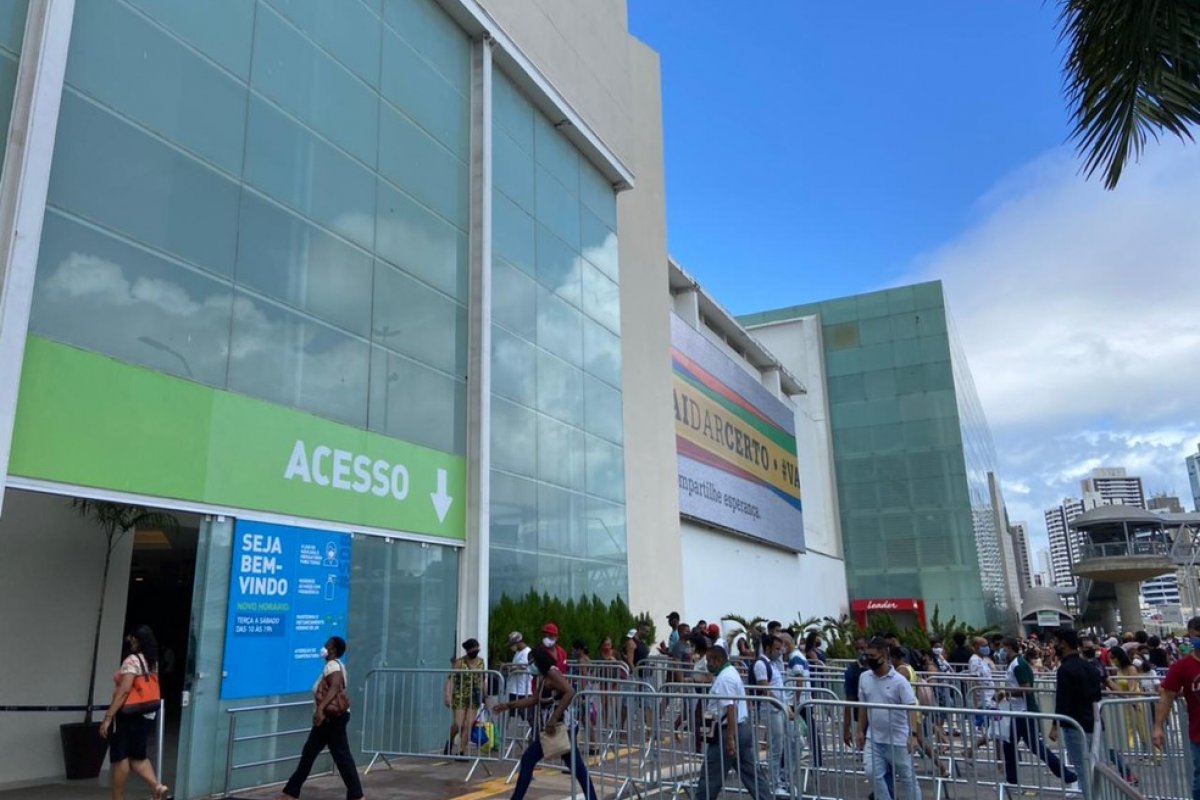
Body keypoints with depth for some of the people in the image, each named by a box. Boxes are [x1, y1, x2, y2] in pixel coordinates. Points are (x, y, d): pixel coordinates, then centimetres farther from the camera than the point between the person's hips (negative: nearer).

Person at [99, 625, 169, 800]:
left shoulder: (132, 660, -14)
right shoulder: (152, 662, 10)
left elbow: (124, 690, -22)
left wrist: (108, 717, -23)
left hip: (127, 715, -8)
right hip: (145, 715, 8)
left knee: (120, 758, 3)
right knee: (138, 756, 13)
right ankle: (157, 785, -5)